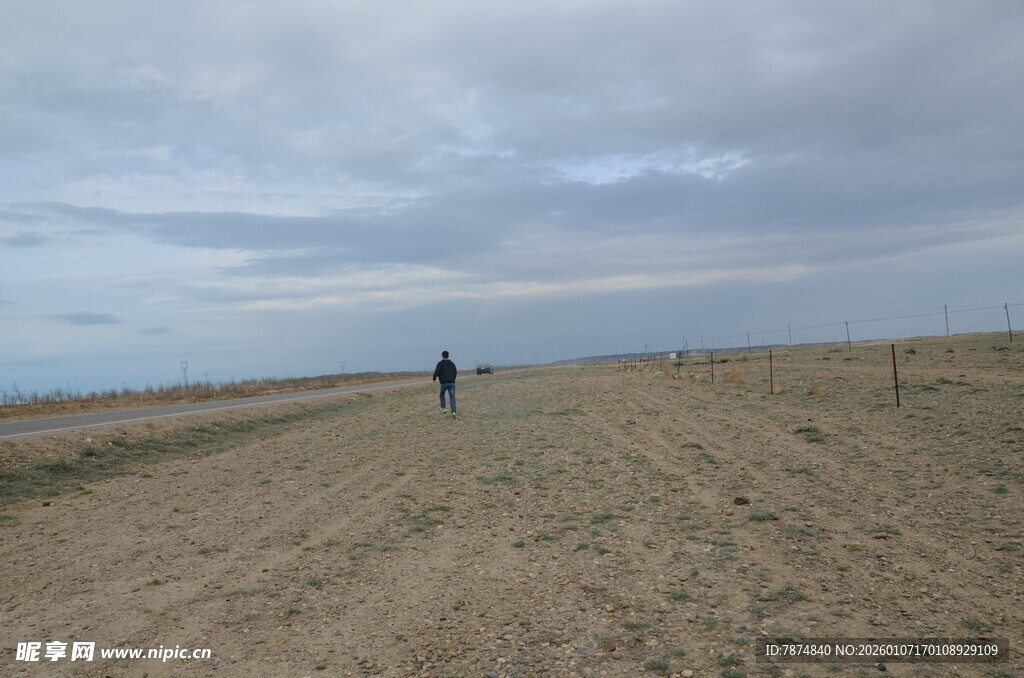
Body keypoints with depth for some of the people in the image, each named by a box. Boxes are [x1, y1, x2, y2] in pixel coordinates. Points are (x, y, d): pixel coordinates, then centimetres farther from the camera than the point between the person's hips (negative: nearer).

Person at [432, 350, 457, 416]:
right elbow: (455, 373, 18)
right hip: (452, 383, 2)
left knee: (442, 395, 23)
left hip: (444, 383, -2)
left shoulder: (440, 363, -2)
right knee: (452, 398, 1)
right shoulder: (452, 363, 14)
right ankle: (453, 412, -15)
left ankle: (444, 408, 12)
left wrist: (434, 379, 6)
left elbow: (436, 372, -12)